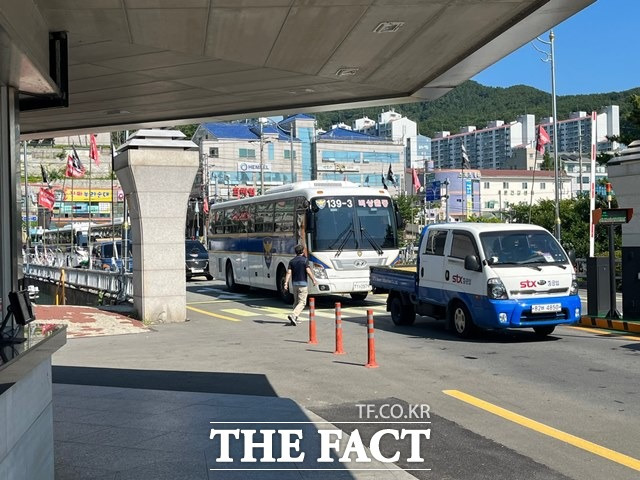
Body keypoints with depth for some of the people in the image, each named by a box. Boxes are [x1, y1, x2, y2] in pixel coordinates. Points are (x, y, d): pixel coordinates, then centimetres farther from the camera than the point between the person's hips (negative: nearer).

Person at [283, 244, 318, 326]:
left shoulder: (292, 261, 6)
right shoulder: (305, 260, -7)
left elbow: (289, 272, -2)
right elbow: (308, 272, -12)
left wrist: (286, 283, -6)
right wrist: (314, 280, -1)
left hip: (294, 283, 6)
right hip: (302, 283, -5)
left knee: (296, 301, 17)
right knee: (302, 302, -5)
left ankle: (294, 319, 16)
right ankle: (293, 315, -23)